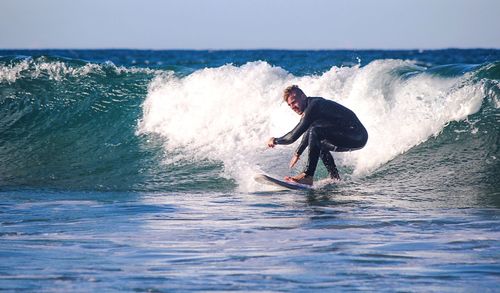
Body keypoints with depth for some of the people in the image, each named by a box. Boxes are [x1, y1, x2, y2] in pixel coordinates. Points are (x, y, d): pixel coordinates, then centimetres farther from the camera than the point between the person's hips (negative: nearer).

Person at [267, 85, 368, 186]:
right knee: (317, 142, 28)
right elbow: (308, 133, 31)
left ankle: (308, 176, -27)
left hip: (357, 136, -11)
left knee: (315, 131, -25)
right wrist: (298, 153, 39)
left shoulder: (313, 106, -18)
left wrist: (276, 141, -3)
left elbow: (294, 136, -19)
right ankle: (335, 178, 21)